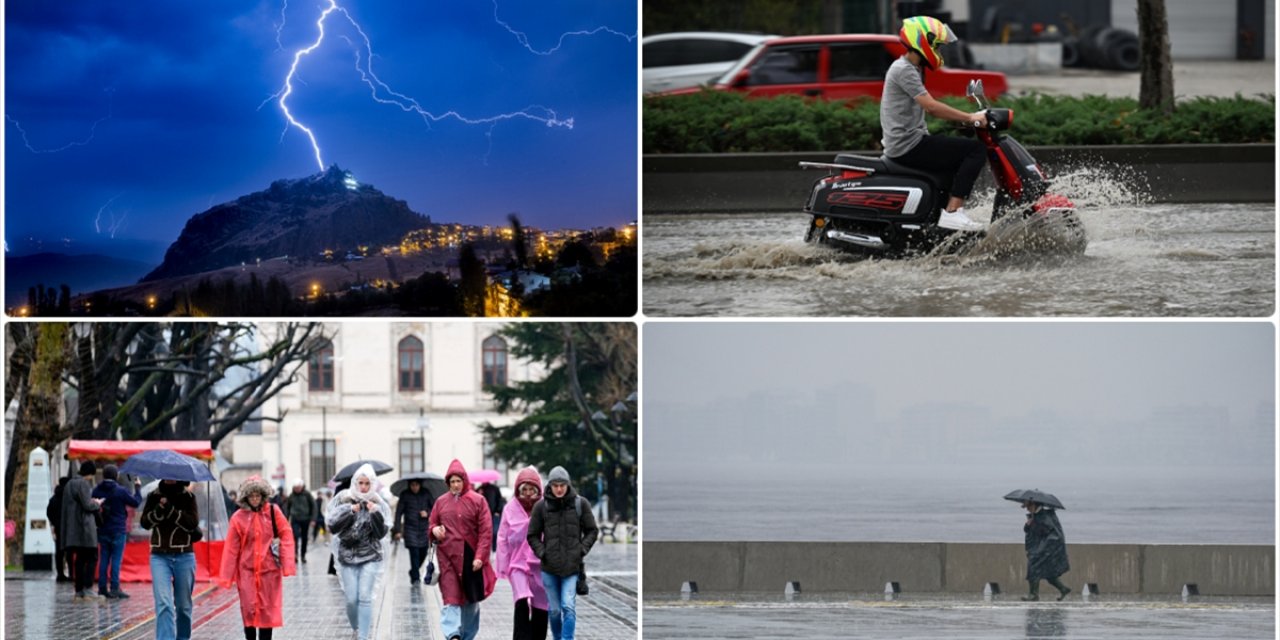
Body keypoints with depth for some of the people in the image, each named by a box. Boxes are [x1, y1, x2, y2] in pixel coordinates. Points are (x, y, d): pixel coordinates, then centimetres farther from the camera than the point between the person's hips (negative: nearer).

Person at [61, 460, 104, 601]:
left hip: (72, 528, 8)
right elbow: (87, 505, -16)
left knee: (79, 559, 11)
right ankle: (88, 589, -10)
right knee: (92, 557, -2)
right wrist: (97, 504, 4)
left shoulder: (70, 484, 15)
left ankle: (79, 591, 9)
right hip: (85, 527, -8)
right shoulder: (83, 484, -12)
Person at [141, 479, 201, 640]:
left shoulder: (187, 497, 2)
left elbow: (193, 523, -10)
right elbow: (145, 522, -2)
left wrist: (170, 509, -15)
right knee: (163, 603, -14)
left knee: (183, 605, 11)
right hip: (160, 556, 0)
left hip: (184, 557, 0)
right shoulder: (154, 497, 7)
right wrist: (160, 509, -17)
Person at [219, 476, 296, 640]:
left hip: (269, 569, 0)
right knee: (249, 608, -4)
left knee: (268, 608, 5)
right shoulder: (239, 517, -2)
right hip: (247, 570, 0)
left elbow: (286, 536, 0)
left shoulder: (273, 512, -1)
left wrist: (287, 564, -9)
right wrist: (226, 576, -3)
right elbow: (231, 548, -1)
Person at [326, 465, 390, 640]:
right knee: (351, 599, -1)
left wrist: (375, 514, -18)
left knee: (365, 597, -11)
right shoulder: (343, 500, 1)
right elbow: (332, 527, -3)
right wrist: (350, 512, -13)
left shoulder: (378, 504, 1)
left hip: (370, 556, -1)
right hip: (347, 555, 1)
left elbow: (382, 533, -3)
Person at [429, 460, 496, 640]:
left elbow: (486, 531, -3)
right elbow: (432, 524, 19)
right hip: (448, 557, 0)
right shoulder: (441, 502, 8)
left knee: (471, 600, 10)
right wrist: (435, 530, -6)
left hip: (470, 557, 0)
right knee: (450, 598, -13)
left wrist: (480, 557, -11)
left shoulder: (477, 501, -1)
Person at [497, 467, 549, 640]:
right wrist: (503, 568, 4)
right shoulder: (511, 508, 1)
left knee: (540, 609, 8)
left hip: (541, 566, 1)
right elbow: (503, 540, 6)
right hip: (518, 564, -1)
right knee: (522, 602, -23)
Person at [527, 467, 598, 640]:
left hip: (572, 566, -1)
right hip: (549, 567, 1)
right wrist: (541, 552, -5)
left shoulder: (580, 504, 0)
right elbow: (532, 535, 8)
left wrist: (582, 549, -3)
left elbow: (592, 531, 9)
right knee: (554, 609, 8)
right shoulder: (541, 506, 0)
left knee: (569, 606, -13)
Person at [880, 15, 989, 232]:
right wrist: (970, 118, -18)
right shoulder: (903, 70, -13)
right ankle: (953, 212, -22)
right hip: (909, 146, -11)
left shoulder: (911, 69, 20)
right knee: (976, 150, -15)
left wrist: (966, 118, 16)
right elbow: (930, 105, -21)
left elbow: (929, 109, 24)